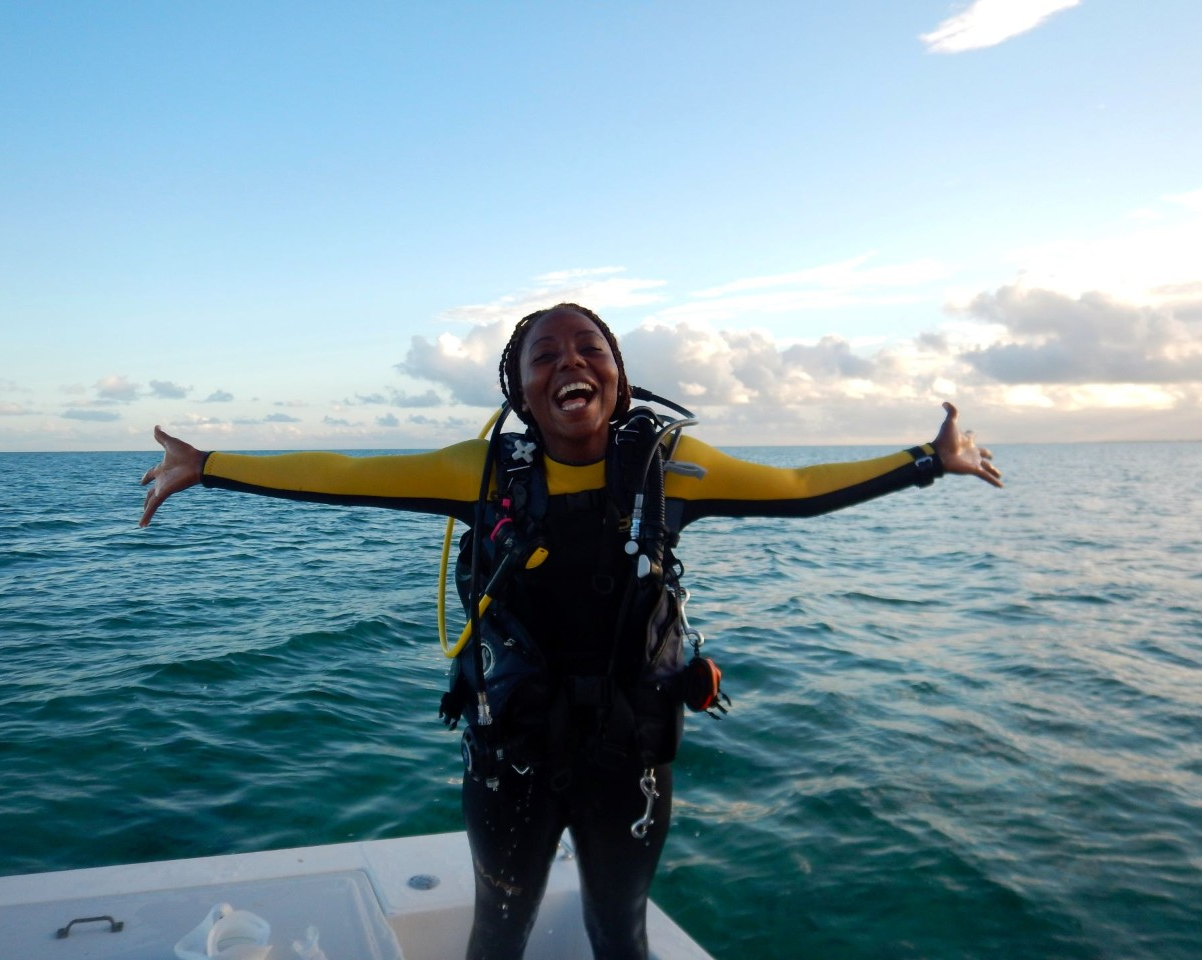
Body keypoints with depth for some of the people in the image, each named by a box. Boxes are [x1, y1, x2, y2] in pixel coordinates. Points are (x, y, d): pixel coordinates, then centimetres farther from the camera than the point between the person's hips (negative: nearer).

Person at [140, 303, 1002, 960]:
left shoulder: (668, 463, -11)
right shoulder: (488, 470, -11)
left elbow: (802, 489, -4)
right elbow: (342, 477, -7)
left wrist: (932, 460, -3)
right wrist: (204, 467, -4)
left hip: (630, 751, 0)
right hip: (512, 753, 0)